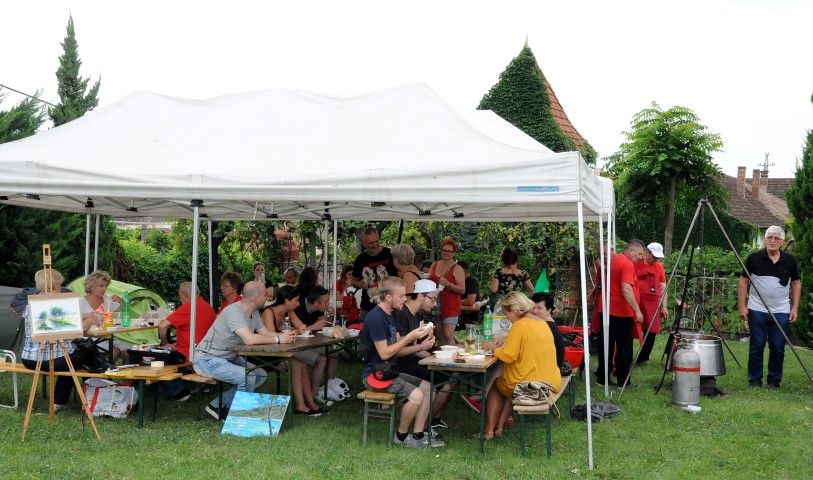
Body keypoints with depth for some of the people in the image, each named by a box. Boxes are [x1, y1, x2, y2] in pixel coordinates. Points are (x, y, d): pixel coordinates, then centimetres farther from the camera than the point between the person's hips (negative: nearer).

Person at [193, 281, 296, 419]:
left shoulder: (254, 312, 4)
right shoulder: (234, 312, -27)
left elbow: (265, 332, 9)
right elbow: (250, 339, -37)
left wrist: (284, 335, -11)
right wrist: (278, 339, -26)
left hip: (230, 357, 10)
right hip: (207, 359, -10)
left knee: (261, 375, 3)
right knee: (248, 377, -25)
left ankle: (218, 405, 6)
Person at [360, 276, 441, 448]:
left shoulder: (390, 315, 12)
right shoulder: (375, 318, -19)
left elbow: (397, 350, 11)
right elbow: (384, 353, -21)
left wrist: (420, 346, -4)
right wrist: (411, 337, -19)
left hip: (388, 371, 10)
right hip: (374, 374, -10)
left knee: (427, 387, 2)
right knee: (416, 395, -23)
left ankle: (418, 435, 4)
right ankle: (401, 436, -2)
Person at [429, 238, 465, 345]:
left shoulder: (457, 269, -4)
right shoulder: (434, 265, 12)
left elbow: (462, 289, -10)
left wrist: (448, 284, -22)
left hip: (451, 306, -5)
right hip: (436, 305, 5)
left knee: (448, 335, -14)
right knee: (440, 337, 9)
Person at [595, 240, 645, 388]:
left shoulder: (614, 260, 12)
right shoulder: (627, 264, -16)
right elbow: (626, 289, -26)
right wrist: (637, 310, -26)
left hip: (608, 310, 8)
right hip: (622, 312, -8)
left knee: (607, 345, 13)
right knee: (625, 348, 3)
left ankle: (602, 377, 18)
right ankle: (623, 380, 8)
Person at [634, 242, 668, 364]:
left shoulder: (659, 266, 12)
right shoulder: (635, 264, -2)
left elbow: (663, 288, 14)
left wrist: (664, 306, 9)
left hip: (654, 304, 5)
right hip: (637, 303, -5)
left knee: (651, 332, 4)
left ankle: (643, 358, 19)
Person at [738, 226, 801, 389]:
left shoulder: (790, 261, 4)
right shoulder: (754, 258, -3)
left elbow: (796, 283, 12)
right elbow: (743, 282, 1)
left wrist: (795, 308, 5)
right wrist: (742, 307, -4)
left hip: (781, 312, 2)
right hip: (757, 311, -2)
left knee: (778, 349, 5)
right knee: (756, 347, 3)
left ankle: (774, 381, 17)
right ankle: (754, 381, 13)